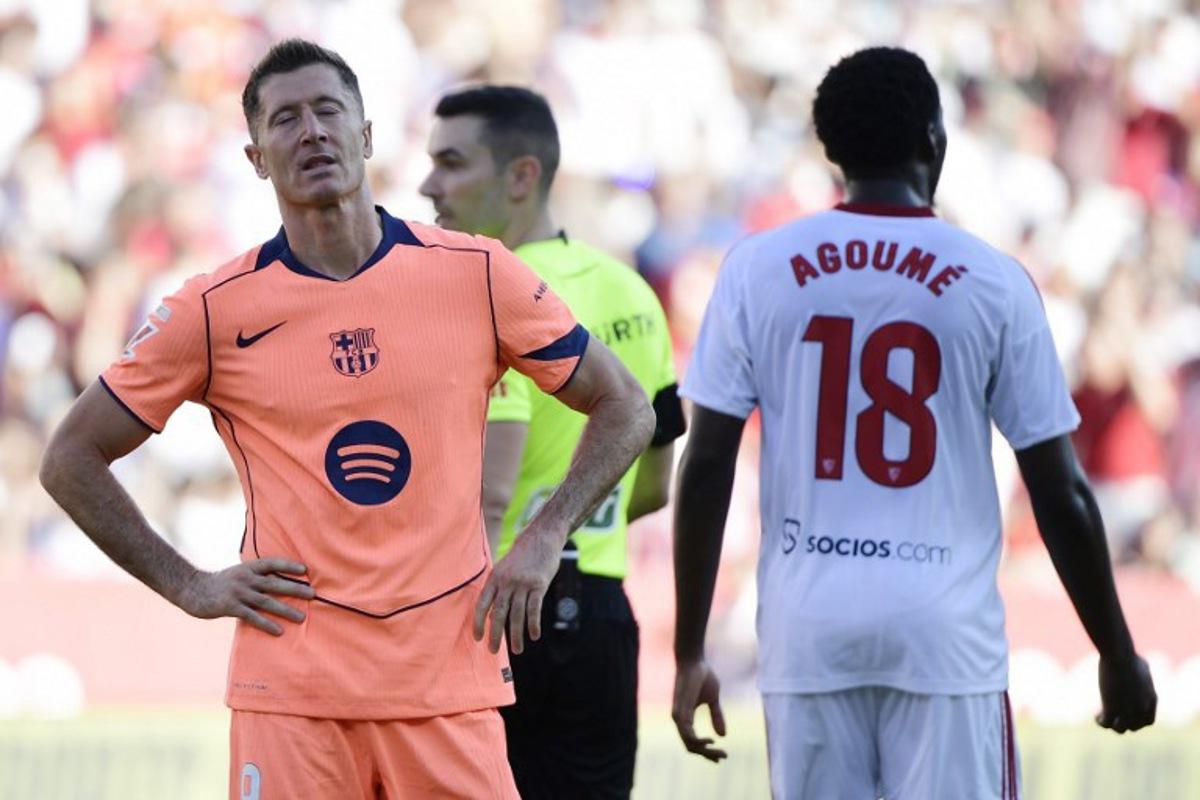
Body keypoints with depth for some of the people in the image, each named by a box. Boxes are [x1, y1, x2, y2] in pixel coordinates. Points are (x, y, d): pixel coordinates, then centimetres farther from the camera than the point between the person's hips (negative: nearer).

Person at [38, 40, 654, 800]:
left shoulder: (477, 276, 3)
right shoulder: (216, 310, 1)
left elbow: (626, 408, 12)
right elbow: (72, 458, 9)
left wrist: (542, 539, 1)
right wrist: (187, 586, 2)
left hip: (450, 681, 1)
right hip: (291, 692, 0)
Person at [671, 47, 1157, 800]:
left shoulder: (758, 269, 3)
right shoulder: (993, 282, -1)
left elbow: (706, 471, 1)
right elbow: (1060, 494, 0)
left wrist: (689, 653, 7)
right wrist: (1118, 654, 11)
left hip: (810, 629, 2)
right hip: (945, 633, -2)